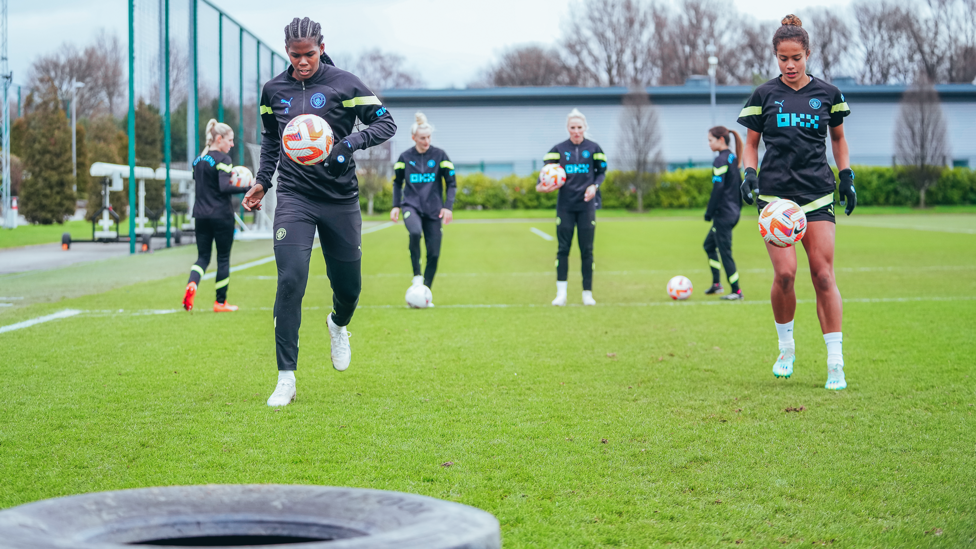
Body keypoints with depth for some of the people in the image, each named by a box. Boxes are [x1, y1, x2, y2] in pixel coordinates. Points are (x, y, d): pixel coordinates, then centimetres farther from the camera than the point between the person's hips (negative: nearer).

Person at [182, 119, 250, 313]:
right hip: (221, 215, -6)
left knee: (203, 256, 10)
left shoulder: (198, 159, 11)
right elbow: (224, 187, -22)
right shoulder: (222, 159, -12)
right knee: (223, 258, 5)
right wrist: (248, 188, -20)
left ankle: (191, 284, -19)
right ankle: (220, 302, 10)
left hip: (201, 215, 6)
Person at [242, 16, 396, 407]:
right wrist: (262, 181, 15)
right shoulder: (274, 90, 7)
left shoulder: (343, 84, -4)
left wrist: (350, 143, -20)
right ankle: (286, 379, -11)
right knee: (290, 280, -16)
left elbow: (386, 123, -3)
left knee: (348, 284, 8)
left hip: (340, 198, -1)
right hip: (294, 197, 1)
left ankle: (338, 324, 47)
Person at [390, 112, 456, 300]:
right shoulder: (405, 157, 3)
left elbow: (451, 184, 3)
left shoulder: (439, 155, 0)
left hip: (433, 210, 1)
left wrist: (448, 206, -8)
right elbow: (397, 182, 16)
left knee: (434, 253, -3)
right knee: (415, 232, -34)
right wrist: (396, 206, 7)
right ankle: (417, 275, -21)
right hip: (411, 206, -1)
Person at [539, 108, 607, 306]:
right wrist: (540, 185, -21)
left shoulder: (593, 148, 3)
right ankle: (561, 293, 0)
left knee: (587, 250, 2)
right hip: (565, 206, 0)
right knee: (563, 248, -2)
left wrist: (595, 186, -12)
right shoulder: (559, 149, 2)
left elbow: (602, 172, 8)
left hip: (586, 205, 0)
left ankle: (587, 292, 10)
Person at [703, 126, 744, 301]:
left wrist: (709, 212, -15)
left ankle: (736, 291, -1)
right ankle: (716, 284, 20)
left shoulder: (721, 160, -15)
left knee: (725, 252, -3)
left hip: (723, 213, -10)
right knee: (709, 245, 20)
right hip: (733, 212, 10)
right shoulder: (734, 158, 12)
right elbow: (739, 184, 17)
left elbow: (718, 188, -19)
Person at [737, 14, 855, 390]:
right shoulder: (764, 95, 5)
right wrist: (749, 172, -6)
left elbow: (838, 138, 21)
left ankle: (835, 364, -2)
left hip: (818, 195, 1)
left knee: (823, 276, -6)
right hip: (775, 193, -1)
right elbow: (751, 144, 12)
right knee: (785, 272, -15)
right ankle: (786, 348, 9)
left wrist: (847, 177, 10)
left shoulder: (827, 94, 8)